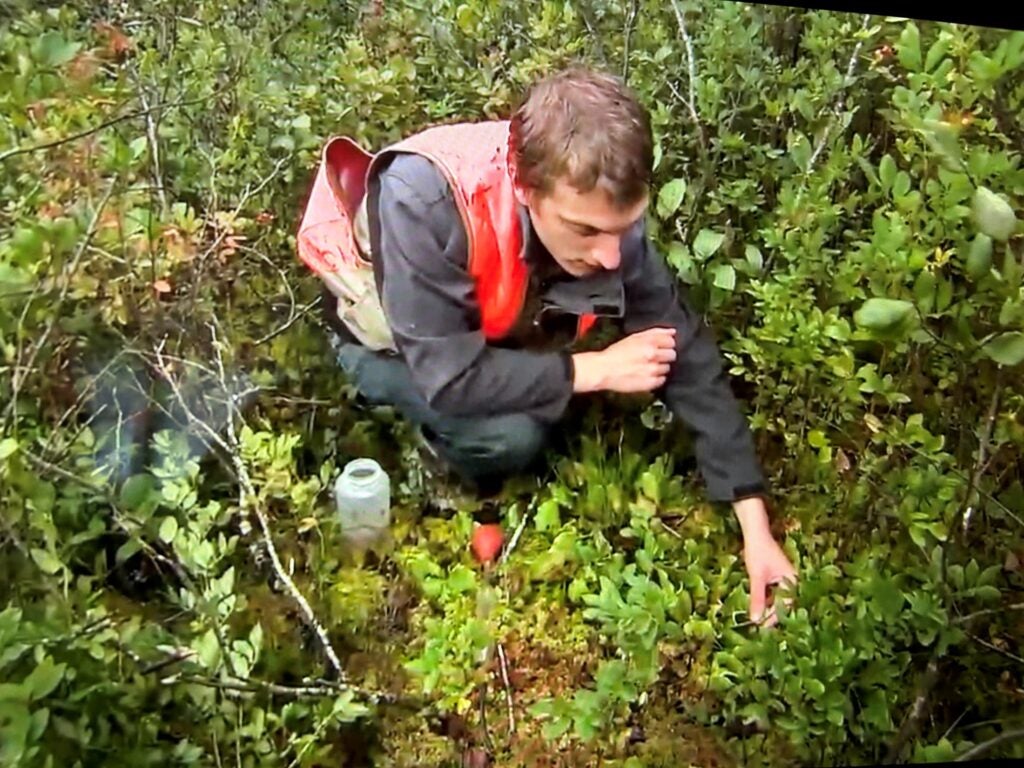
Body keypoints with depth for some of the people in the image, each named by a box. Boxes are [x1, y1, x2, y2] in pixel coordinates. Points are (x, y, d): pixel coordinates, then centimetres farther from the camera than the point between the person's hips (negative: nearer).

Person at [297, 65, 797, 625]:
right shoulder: (425, 199, -40)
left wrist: (755, 525, -21)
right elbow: (449, 377, -39)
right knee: (511, 433, -29)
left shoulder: (602, 209, -25)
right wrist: (593, 370, -30)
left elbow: (686, 355, -19)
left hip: (493, 329, 6)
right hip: (387, 344, -5)